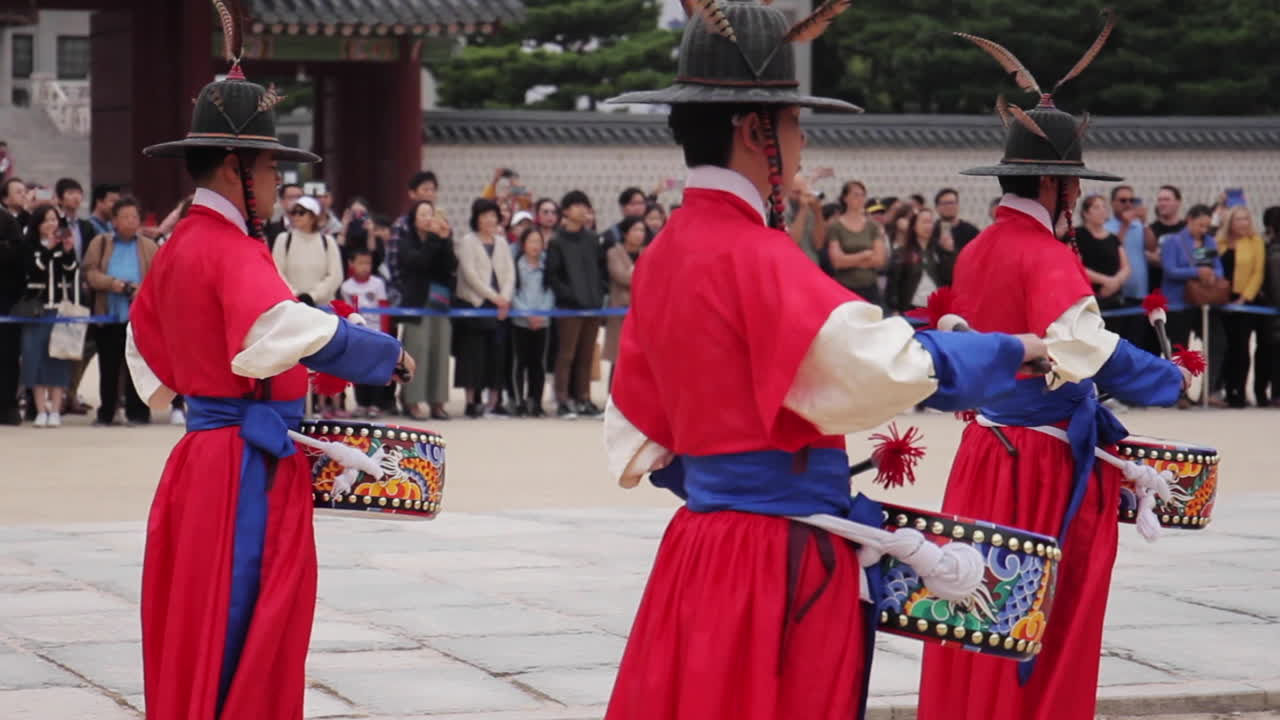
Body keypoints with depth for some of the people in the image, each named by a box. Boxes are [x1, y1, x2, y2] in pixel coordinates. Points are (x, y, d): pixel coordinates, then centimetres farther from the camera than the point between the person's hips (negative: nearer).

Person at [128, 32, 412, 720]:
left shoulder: (178, 247, 13)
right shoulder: (233, 250, -17)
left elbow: (146, 346, 27)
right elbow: (279, 329, -34)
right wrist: (384, 354, -24)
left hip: (202, 455, 9)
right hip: (247, 466, -9)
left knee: (196, 632, 14)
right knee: (239, 640, -5)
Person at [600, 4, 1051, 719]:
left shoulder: (665, 255, 9)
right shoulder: (754, 256, -17)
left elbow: (638, 442, 17)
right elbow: (888, 363, -27)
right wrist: (1018, 352, -13)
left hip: (700, 550, 9)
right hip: (784, 564, -9)